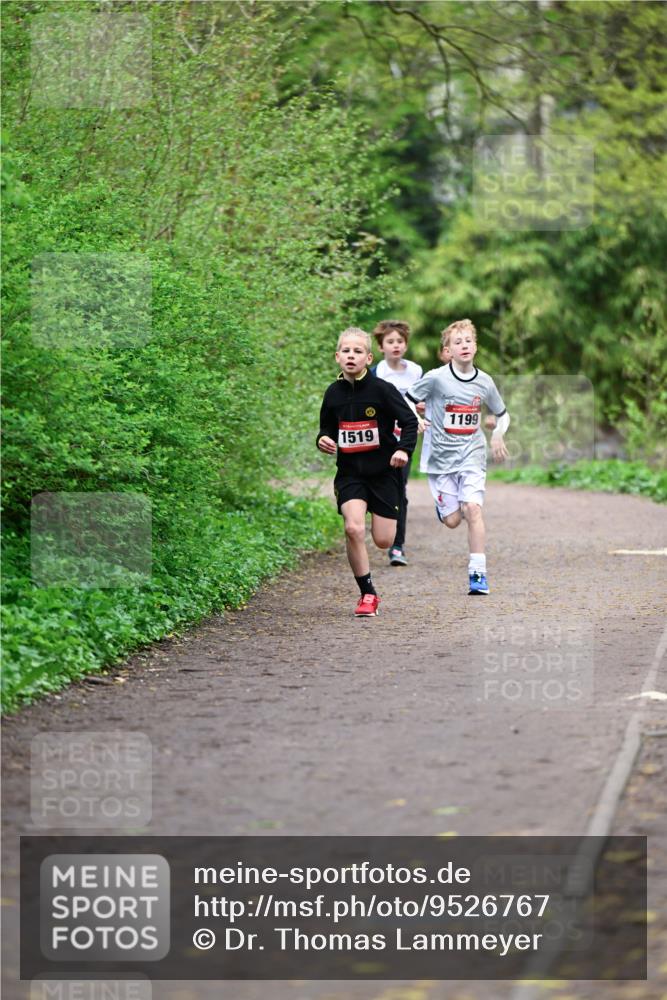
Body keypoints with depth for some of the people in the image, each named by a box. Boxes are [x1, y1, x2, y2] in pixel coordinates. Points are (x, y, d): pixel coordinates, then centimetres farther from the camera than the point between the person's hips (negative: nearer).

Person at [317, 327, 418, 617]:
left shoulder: (382, 389, -9)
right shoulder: (334, 393, 2)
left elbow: (409, 421, -6)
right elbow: (327, 428, 17)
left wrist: (404, 449, -21)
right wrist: (323, 441, -5)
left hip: (382, 471, -2)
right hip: (349, 473, 2)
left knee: (383, 541, 1)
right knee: (354, 528, -21)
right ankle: (367, 594, -8)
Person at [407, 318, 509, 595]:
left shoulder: (484, 382, 1)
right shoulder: (436, 378, -9)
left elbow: (502, 415, 16)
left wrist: (498, 435, -2)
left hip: (472, 455, 1)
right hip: (442, 457, -1)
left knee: (473, 509, -18)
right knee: (452, 520, 0)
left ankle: (478, 573, -14)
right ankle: (441, 504, 38)